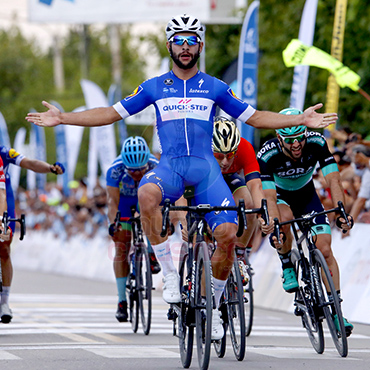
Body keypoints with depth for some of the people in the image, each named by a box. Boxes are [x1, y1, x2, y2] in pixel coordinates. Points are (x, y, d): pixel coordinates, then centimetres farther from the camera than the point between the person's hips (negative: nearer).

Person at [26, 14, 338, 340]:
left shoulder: (215, 87, 11)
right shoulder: (154, 87, 12)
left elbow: (254, 117, 15)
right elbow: (112, 113, 13)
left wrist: (301, 120, 4)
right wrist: (62, 118, 5)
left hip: (205, 167, 1)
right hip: (169, 166, -1)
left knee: (227, 233, -20)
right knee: (147, 193, -38)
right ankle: (169, 273, -25)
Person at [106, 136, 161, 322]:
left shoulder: (156, 167, -32)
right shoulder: (115, 170, -32)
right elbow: (112, 201, -35)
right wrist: (113, 224, -50)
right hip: (124, 204, -1)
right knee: (121, 250, -9)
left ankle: (152, 256, -11)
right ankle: (122, 301, -4)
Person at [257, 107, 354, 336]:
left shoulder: (316, 143, -28)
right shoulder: (268, 155, -33)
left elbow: (333, 180, -33)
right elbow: (269, 197, -38)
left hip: (307, 195, 2)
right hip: (280, 195, -2)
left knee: (325, 250, -12)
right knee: (285, 218, -37)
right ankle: (287, 267, -11)